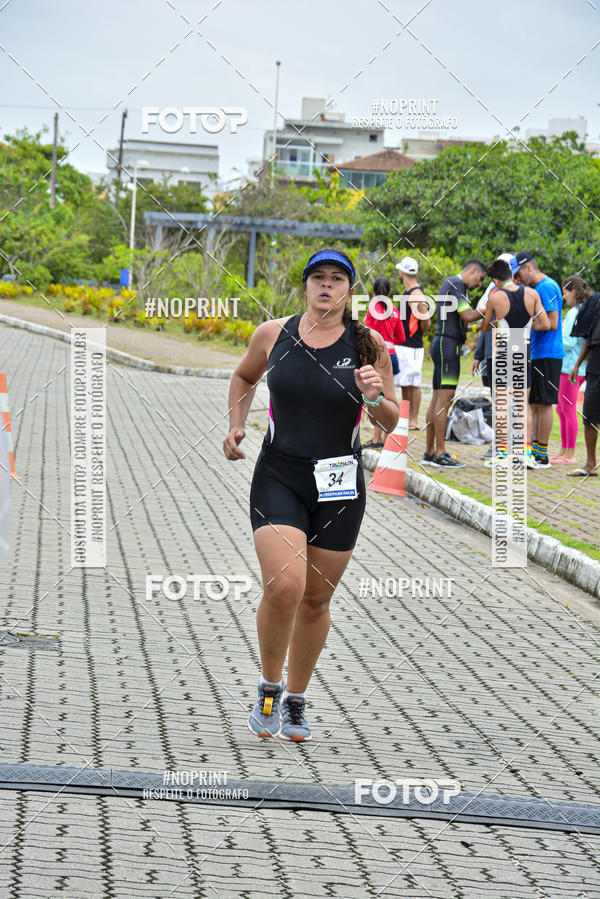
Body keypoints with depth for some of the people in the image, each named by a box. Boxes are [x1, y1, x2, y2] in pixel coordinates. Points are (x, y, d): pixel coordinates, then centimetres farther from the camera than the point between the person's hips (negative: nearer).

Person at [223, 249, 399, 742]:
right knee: (284, 585, -20)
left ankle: (295, 702, 29)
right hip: (279, 478, -1)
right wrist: (236, 422, 8)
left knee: (316, 599, 9)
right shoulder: (273, 334, 0)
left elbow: (390, 423, 4)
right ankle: (270, 688, 3)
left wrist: (374, 398, -16)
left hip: (340, 486, 1)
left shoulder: (368, 344, -2)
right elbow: (245, 376, 22)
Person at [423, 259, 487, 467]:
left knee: (437, 401, 10)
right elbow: (467, 316, -20)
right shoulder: (455, 284, -11)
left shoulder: (450, 283, 21)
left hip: (442, 345, 11)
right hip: (448, 345, -11)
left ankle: (429, 452, 12)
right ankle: (440, 454, -12)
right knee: (444, 400, -11)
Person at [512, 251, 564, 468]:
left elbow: (552, 323, -19)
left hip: (547, 355, -10)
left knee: (543, 404, -7)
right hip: (536, 354, 10)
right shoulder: (537, 289, 18)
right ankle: (534, 451, 15)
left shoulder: (547, 287, -13)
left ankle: (542, 456, -5)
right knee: (535, 404, 11)